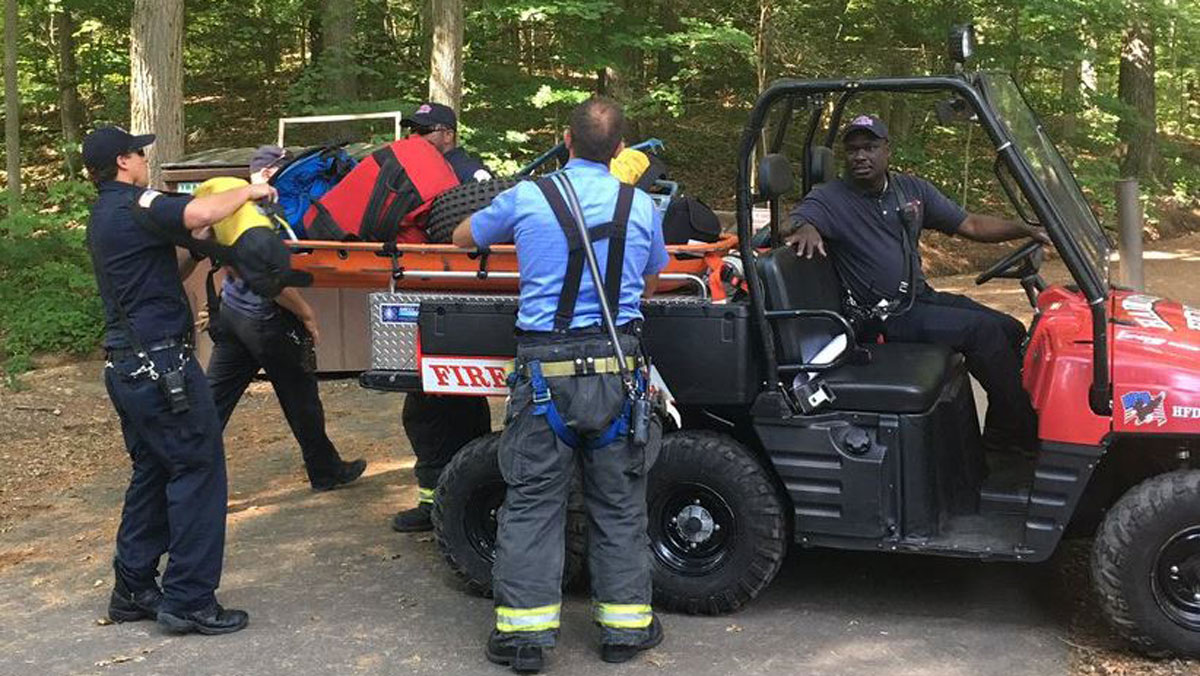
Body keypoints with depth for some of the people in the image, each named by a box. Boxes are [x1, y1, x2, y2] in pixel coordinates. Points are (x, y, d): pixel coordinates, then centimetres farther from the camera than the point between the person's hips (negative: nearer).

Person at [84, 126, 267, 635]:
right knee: (198, 470, -5)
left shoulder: (104, 215, 20)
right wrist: (250, 191, -14)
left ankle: (133, 590, 23)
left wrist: (197, 248, 11)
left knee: (152, 473, 17)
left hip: (126, 365, 10)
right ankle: (188, 601, -2)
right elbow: (199, 213, -30)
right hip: (161, 363, -10)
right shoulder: (132, 205, -12)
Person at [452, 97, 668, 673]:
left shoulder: (527, 198, -1)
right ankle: (625, 624, 19)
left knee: (532, 501, 6)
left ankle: (525, 629, 7)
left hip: (546, 366, -1)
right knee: (619, 503, 11)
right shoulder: (640, 206, 4)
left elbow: (463, 237, 18)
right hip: (617, 364, 2)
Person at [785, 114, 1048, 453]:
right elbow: (792, 225, -24)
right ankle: (1026, 434, -8)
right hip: (883, 317, -7)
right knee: (982, 330, -20)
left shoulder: (912, 189, 8)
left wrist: (1027, 229, -4)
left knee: (1010, 330, -1)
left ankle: (999, 437, 9)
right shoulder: (830, 198, -8)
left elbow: (971, 225, 9)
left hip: (921, 297, 8)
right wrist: (806, 229, -48)